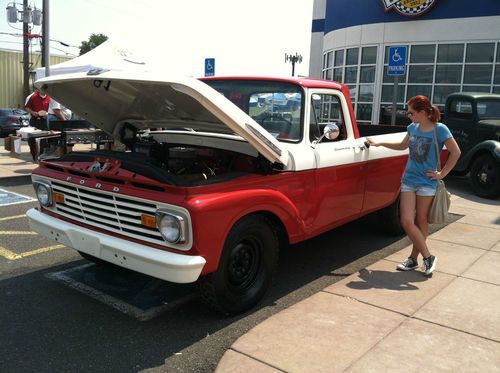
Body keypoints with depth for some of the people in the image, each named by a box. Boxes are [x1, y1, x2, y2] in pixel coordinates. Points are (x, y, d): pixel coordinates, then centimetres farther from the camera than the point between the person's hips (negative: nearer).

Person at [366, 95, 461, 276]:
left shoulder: (440, 129, -10)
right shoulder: (412, 128, 6)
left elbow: (455, 152, -5)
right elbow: (402, 146, 24)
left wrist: (442, 173, -5)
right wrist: (379, 143, 23)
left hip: (427, 183, -5)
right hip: (408, 180, 5)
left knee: (421, 222, 5)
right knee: (407, 222, -2)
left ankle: (414, 258, 18)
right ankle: (428, 257, 12)